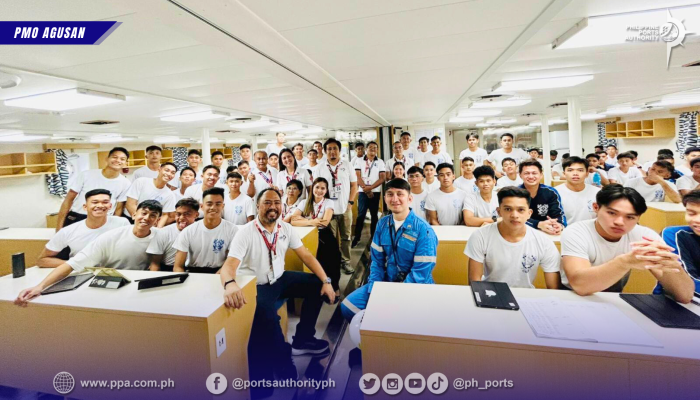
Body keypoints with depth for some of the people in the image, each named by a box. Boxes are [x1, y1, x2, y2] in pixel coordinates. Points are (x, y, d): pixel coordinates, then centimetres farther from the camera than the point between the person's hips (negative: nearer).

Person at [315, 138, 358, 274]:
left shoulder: (347, 165, 3)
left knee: (346, 237, 7)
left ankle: (346, 261, 19)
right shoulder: (321, 168, 3)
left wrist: (350, 202, -4)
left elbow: (354, 185, 5)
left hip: (345, 208, 1)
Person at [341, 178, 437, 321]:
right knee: (347, 306, -5)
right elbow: (376, 259, 3)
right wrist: (373, 291, -9)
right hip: (385, 282, 5)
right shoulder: (383, 224, 2)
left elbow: (420, 273, -19)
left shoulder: (424, 230, -15)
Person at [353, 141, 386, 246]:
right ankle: (357, 237, 6)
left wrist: (370, 187, -13)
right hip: (363, 192, -1)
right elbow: (357, 177, -3)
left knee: (374, 215, 7)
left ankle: (374, 237, 16)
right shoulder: (359, 161, 4)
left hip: (376, 192, 1)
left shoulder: (380, 162, 6)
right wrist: (366, 189, -11)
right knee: (361, 214, -2)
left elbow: (383, 178, -2)